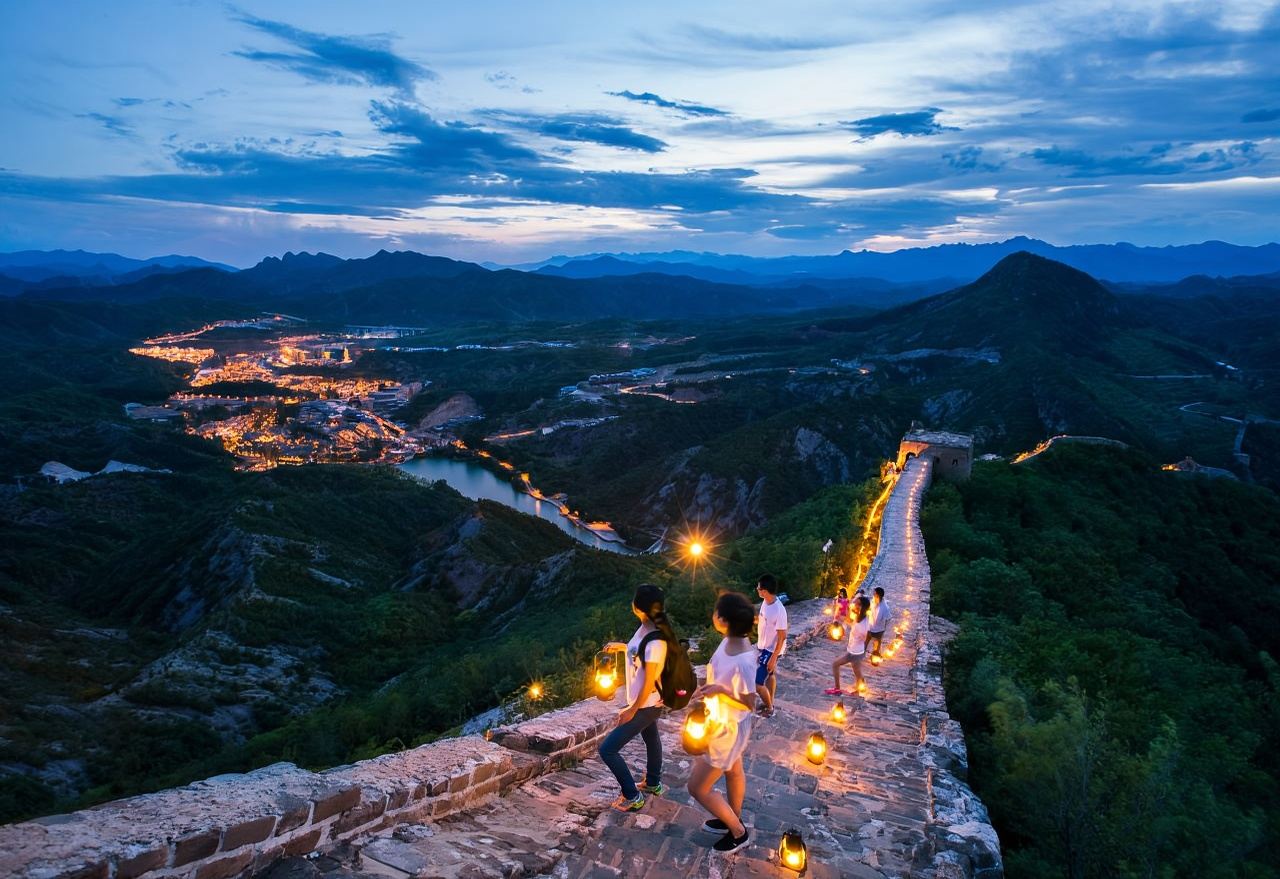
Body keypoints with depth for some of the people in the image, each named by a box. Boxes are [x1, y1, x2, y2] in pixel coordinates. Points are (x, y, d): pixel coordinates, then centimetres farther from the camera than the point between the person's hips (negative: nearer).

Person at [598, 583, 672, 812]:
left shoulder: (655, 642, -34)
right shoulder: (647, 627, -8)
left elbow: (649, 683, -25)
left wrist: (632, 710, -17)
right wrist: (621, 646, 10)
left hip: (645, 706, -9)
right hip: (648, 703, 9)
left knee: (607, 749, -2)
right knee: (650, 738, 29)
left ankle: (633, 797, 12)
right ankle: (653, 784, 53)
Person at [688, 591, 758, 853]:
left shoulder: (742, 662, -38)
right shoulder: (730, 642, -12)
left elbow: (749, 703, -24)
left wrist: (721, 690, -33)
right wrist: (709, 687, -2)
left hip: (728, 728, -8)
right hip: (722, 722, 8)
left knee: (697, 787, 7)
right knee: (734, 772, 29)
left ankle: (738, 832, 26)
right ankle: (733, 820, 52)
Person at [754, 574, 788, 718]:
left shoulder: (779, 610, -32)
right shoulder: (765, 602, -6)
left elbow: (782, 636, -25)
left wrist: (773, 658, -21)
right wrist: (758, 644, 19)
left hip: (771, 650, -8)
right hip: (763, 646, 8)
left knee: (757, 682, -2)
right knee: (770, 675, 24)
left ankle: (769, 708, 20)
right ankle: (769, 703, 41)